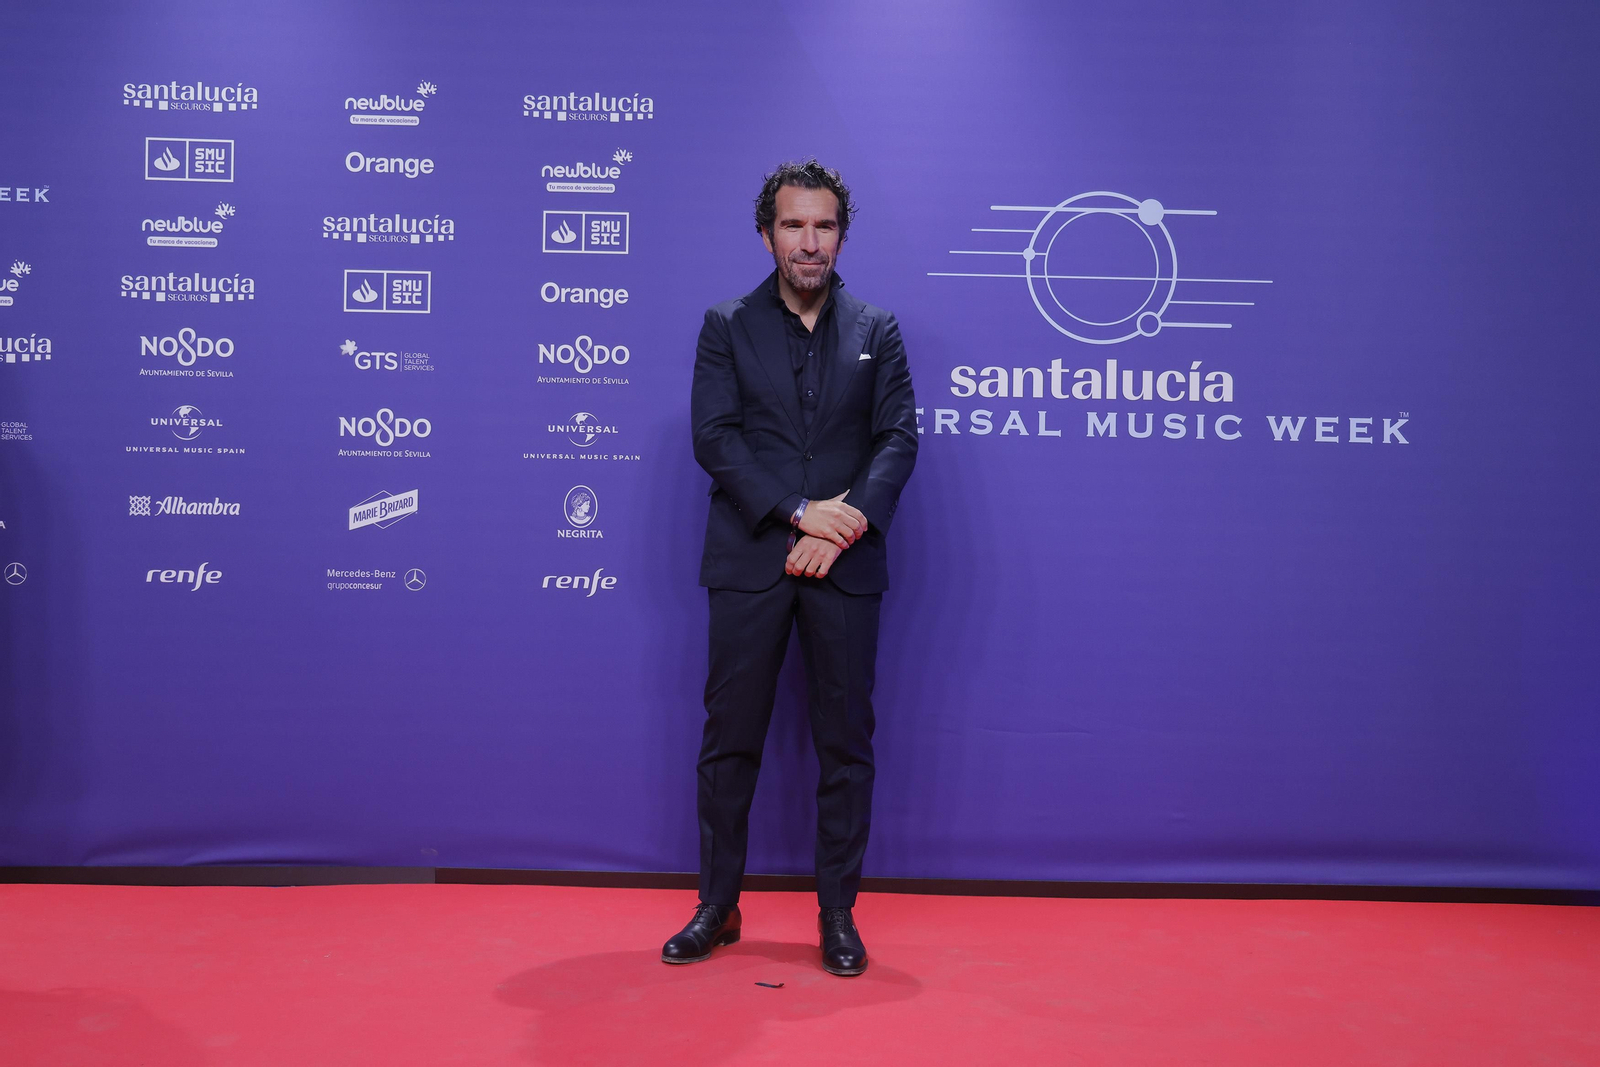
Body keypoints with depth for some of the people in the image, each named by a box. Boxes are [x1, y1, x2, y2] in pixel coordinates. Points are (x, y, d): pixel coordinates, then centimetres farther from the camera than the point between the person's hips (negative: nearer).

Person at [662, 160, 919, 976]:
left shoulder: (877, 331, 10)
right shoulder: (726, 327, 7)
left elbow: (898, 439, 1)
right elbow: (714, 436, -4)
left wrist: (843, 527, -13)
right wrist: (799, 511, -15)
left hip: (846, 566, 1)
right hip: (749, 563, -1)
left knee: (846, 742, 5)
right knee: (730, 739, 5)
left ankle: (838, 915, 18)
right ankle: (717, 907, 19)